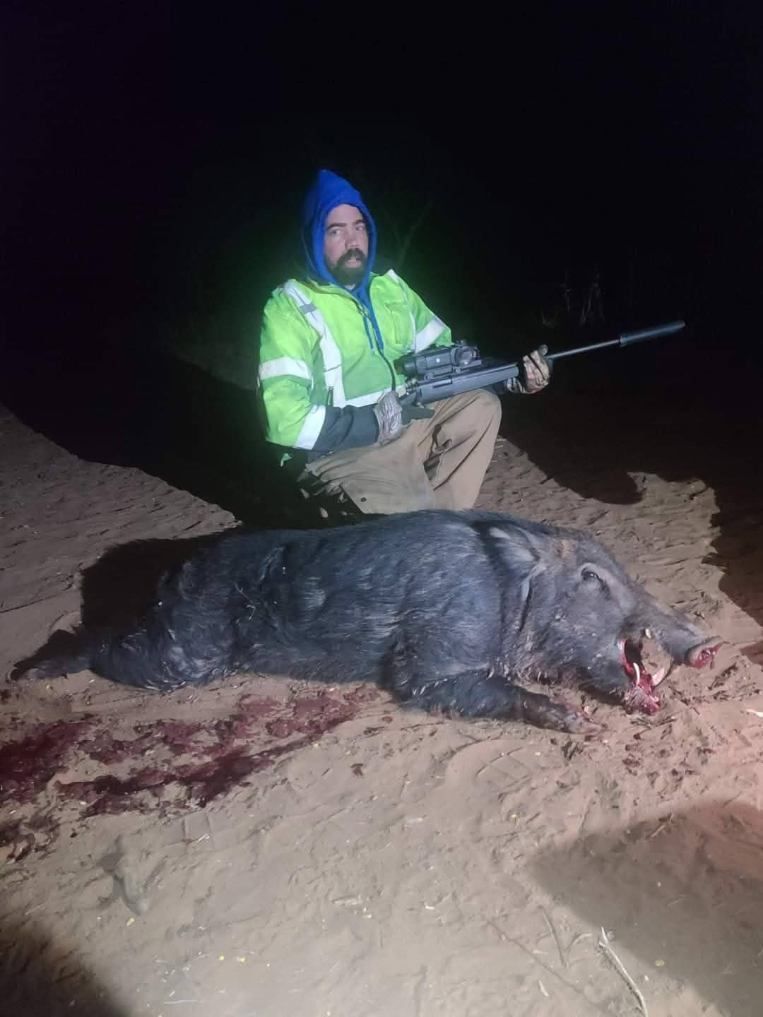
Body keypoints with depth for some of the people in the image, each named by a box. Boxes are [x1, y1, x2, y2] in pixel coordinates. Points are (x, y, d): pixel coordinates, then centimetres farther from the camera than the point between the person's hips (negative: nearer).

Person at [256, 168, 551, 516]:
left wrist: (513, 375, -5)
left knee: (481, 405, -5)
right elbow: (284, 418, -21)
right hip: (337, 450, -7)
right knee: (414, 516, -29)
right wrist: (374, 422, -19)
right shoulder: (289, 307, -11)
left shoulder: (391, 288, 11)